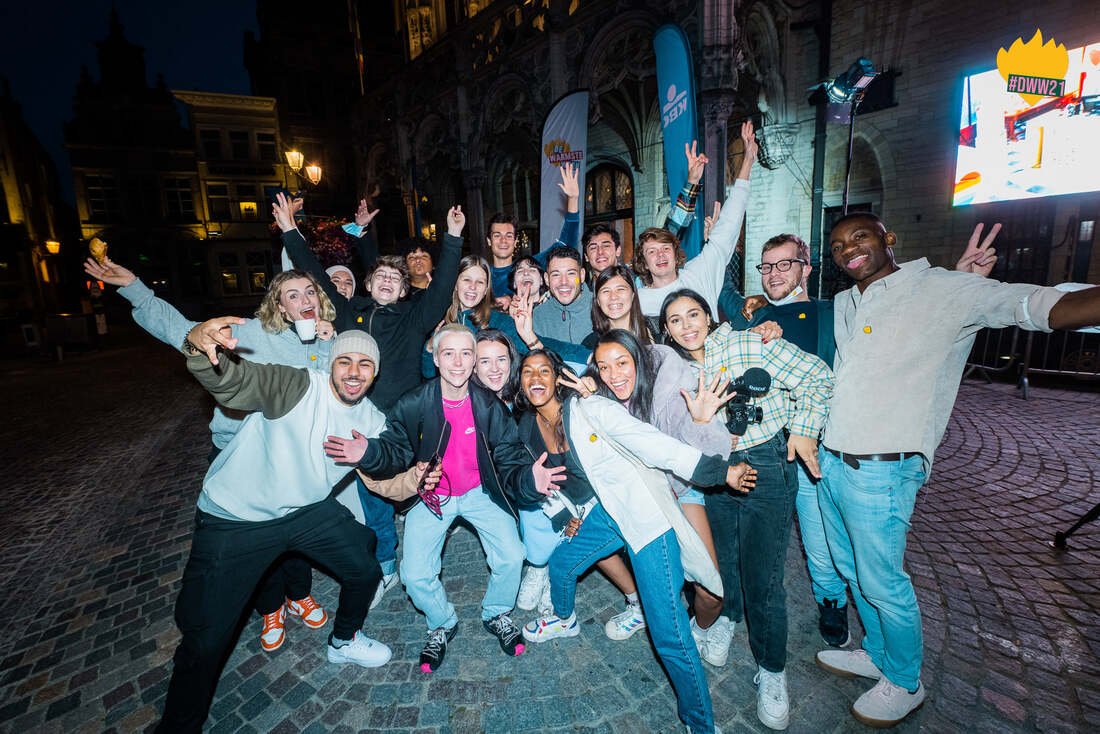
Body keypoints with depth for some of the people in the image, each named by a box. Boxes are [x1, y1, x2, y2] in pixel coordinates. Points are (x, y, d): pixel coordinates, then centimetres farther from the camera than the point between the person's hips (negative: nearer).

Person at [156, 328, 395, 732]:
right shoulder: (296, 387, -25)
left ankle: (344, 641, 44)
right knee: (205, 642, -3)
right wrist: (198, 344, -59)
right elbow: (228, 380, -39)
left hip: (309, 511, 6)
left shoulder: (372, 421, -6)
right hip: (234, 521, -5)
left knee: (365, 570, 12)